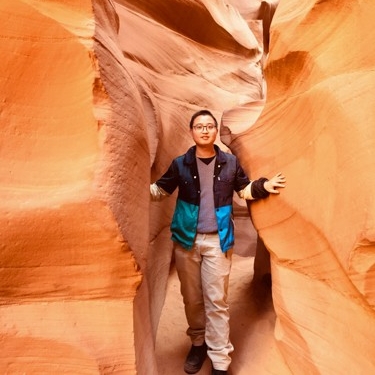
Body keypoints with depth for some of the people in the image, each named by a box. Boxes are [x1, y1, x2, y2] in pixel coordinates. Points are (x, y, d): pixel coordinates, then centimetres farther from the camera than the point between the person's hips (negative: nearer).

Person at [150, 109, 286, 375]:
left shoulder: (230, 162, 1)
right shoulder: (180, 164, -1)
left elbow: (244, 189, 13)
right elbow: (162, 190, 8)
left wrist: (263, 186, -5)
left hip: (217, 240, -1)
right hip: (186, 239, 1)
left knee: (217, 301, 3)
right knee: (191, 298, 14)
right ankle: (198, 343, 38)